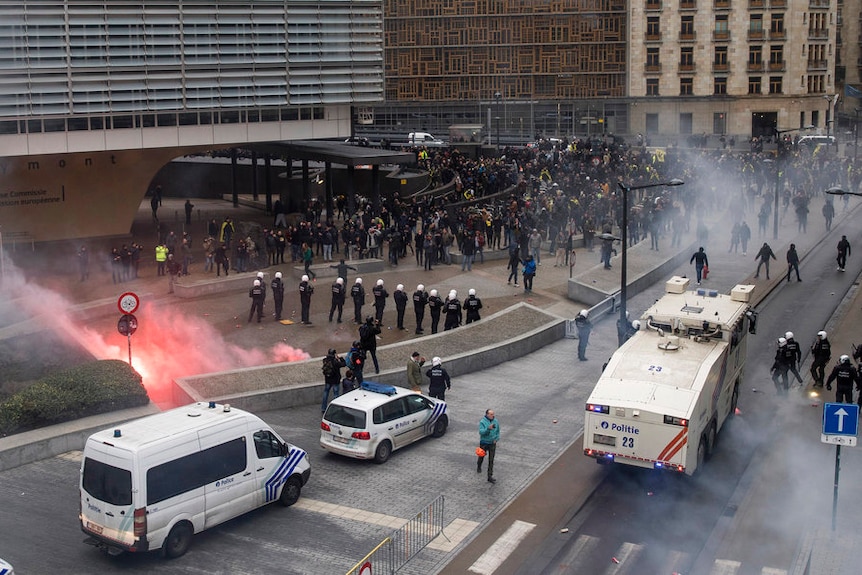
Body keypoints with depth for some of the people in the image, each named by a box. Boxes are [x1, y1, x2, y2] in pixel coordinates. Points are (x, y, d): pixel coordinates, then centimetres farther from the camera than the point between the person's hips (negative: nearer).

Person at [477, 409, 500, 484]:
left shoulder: (496, 421, -4)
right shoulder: (482, 422, -16)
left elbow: (498, 431, 9)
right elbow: (481, 432, -25)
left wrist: (496, 439, -5)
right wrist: (488, 428, -38)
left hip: (492, 443, 2)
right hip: (484, 443, -2)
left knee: (491, 460, 0)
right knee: (481, 456, 19)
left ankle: (490, 476, 4)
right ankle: (479, 466, 52)